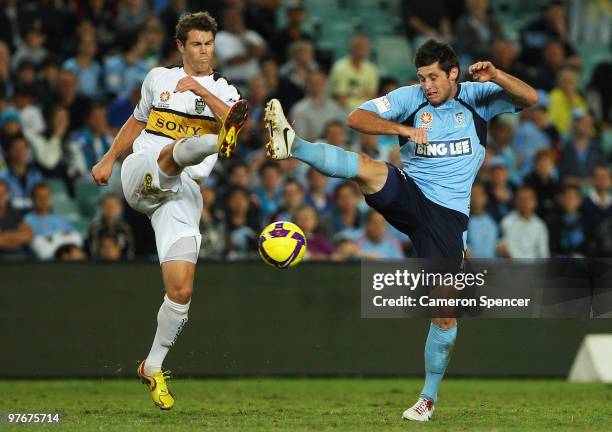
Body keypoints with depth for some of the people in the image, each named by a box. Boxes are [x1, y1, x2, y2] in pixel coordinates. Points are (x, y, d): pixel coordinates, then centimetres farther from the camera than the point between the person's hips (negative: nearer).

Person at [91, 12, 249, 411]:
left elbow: (234, 118, -12)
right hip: (141, 174, -1)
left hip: (183, 194, 1)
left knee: (182, 290, -9)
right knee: (174, 151, -38)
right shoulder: (159, 78, 17)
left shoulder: (223, 91, 12)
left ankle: (153, 368, 7)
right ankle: (220, 143, -74)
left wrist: (200, 88, -19)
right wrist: (109, 160, 29)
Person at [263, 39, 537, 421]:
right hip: (408, 197, 1)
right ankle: (292, 145, -51)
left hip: (448, 214, -1)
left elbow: (529, 98, -6)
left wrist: (495, 75, -23)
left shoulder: (476, 98, 3)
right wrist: (403, 129, -19)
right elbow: (357, 118, -4)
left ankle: (429, 397, 12)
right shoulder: (410, 98, 3)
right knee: (370, 168, -32)